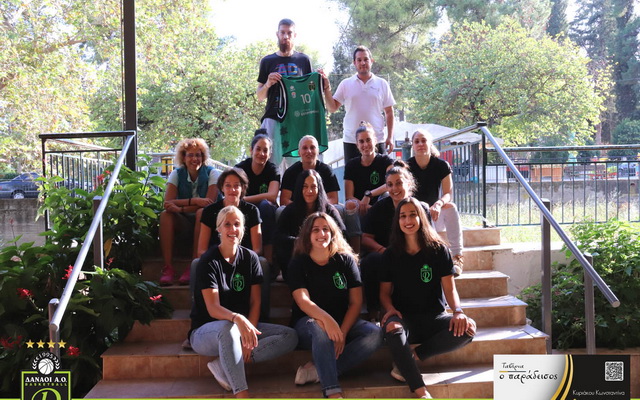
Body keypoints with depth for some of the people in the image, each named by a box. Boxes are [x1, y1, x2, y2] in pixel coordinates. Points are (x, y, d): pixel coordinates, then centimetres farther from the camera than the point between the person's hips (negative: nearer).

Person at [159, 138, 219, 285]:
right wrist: (194, 201, -24)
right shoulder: (176, 174, 3)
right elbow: (167, 203, -12)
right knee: (165, 215, -26)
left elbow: (209, 202, -18)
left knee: (202, 212, -35)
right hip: (184, 221, 2)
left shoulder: (211, 173, -4)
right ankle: (168, 268, -30)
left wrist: (180, 208, -25)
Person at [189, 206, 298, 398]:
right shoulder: (209, 261, -11)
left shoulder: (250, 258, 3)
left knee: (290, 336, -17)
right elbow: (213, 308, -21)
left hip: (243, 327, 5)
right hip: (205, 332, -5)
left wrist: (249, 332, -18)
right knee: (229, 328, -41)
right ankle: (242, 393, -38)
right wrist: (237, 318, -42)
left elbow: (255, 303, -1)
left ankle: (223, 365, -22)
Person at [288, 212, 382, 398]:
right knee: (320, 329, -38)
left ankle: (317, 370, -27)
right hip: (308, 323, -3)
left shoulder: (346, 260, 4)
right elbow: (303, 301, -16)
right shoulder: (298, 264, -1)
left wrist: (342, 333, -18)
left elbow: (356, 302, -2)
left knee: (375, 333, -26)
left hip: (344, 323, 3)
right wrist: (326, 319, -37)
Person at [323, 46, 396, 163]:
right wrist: (327, 88, -10)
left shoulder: (382, 84, 6)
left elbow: (389, 112, 8)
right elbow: (332, 108, 2)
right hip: (351, 141, 0)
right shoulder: (346, 84, 5)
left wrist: (390, 137, 2)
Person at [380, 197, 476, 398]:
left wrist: (458, 311, -23)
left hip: (434, 317, 1)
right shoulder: (391, 254, 5)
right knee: (392, 327, -37)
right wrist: (390, 309, -17)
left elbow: (449, 287, -3)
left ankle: (408, 359, -20)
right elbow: (385, 291, 6)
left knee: (467, 328, -29)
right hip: (404, 318, -1)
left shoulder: (438, 250, 2)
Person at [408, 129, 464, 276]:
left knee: (451, 208, -30)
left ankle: (457, 257, -31)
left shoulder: (442, 166, -5)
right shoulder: (407, 166, -6)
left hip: (436, 216, 1)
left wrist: (439, 204, -36)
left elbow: (448, 194, -11)